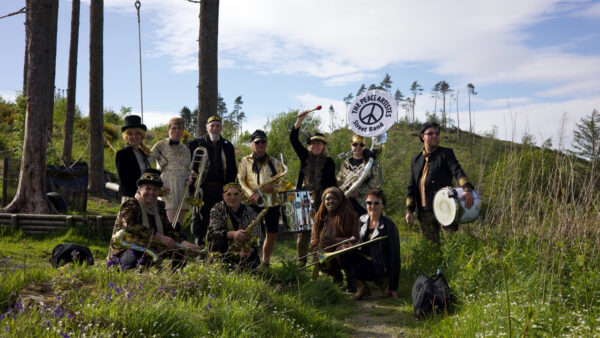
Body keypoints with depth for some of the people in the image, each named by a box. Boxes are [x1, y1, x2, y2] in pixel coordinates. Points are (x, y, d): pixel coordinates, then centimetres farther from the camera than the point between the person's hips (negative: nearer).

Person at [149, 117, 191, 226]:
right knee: (173, 223, -17)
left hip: (183, 187, 5)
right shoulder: (161, 145, 4)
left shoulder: (185, 149, 18)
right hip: (168, 186, -5)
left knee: (180, 224, 3)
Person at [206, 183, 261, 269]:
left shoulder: (250, 212, -4)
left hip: (242, 251, 1)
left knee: (254, 262, -27)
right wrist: (232, 234, -40)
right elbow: (213, 232, -21)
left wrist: (248, 249, -35)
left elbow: (254, 236, -12)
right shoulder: (217, 209, -8)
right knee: (221, 241, -31)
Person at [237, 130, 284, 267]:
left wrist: (274, 187, -13)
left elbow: (282, 181, 11)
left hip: (272, 202, 3)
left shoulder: (274, 162, 14)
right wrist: (251, 194, -17)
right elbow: (240, 180, 0)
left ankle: (265, 262, 25)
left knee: (272, 233, 7)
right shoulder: (245, 161, 9)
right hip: (253, 203, -3)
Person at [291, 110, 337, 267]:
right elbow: (293, 138, 3)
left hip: (321, 200, -2)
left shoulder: (328, 162, 5)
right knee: (303, 231, 1)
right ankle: (301, 263, 7)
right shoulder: (305, 157, 10)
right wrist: (300, 119, -5)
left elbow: (332, 182, 6)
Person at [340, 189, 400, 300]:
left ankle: (382, 280, -1)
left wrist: (393, 287, -15)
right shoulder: (362, 220, 3)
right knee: (344, 255, -21)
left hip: (380, 266, -6)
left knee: (356, 271, -31)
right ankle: (361, 287, -3)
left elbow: (395, 256, -14)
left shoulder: (389, 226, -14)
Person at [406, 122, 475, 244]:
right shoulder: (416, 159, 16)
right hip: (424, 212, 4)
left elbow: (457, 171, -13)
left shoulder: (446, 153, 4)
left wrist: (468, 189, -32)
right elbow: (412, 187, 17)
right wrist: (409, 210, 9)